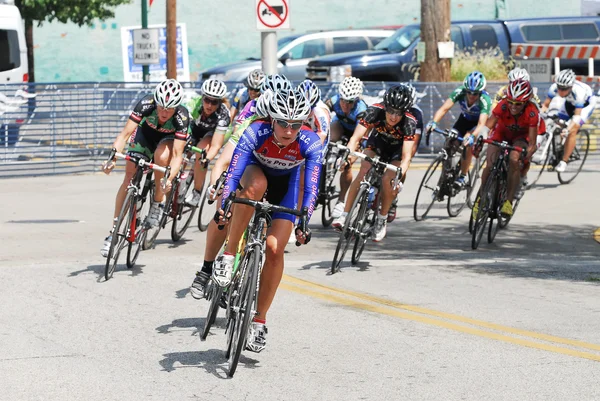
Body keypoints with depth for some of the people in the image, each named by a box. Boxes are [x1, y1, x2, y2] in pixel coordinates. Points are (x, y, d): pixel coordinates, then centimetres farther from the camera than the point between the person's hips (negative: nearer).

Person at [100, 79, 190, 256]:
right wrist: (112, 157, -50)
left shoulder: (181, 117, -36)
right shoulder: (146, 104, -34)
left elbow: (177, 154, -39)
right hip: (146, 132, 2)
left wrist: (169, 179, -55)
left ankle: (158, 200, -12)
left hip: (170, 139, -1)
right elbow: (125, 133, -35)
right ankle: (114, 232, -5)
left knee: (161, 156, -36)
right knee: (130, 176, -11)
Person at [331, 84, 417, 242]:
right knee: (364, 172, -25)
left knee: (388, 180, -24)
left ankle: (382, 219, -1)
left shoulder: (409, 122, -34)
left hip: (397, 149, -1)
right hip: (377, 142, 1)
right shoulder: (375, 111, -32)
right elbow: (356, 137, -34)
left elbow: (406, 156, -38)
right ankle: (345, 215, -24)